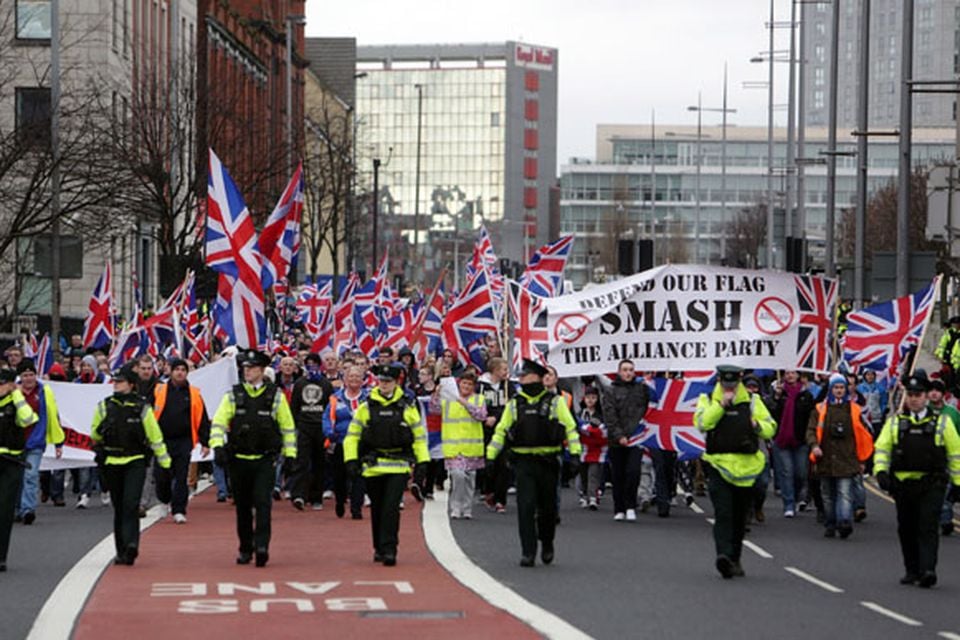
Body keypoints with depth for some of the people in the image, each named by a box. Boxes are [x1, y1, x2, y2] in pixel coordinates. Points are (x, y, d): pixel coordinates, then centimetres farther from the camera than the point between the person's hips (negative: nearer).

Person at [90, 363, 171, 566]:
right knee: (119, 507, 9)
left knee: (131, 504, -18)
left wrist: (165, 462, 9)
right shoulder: (104, 407, 2)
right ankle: (121, 550, 16)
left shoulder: (142, 408, -2)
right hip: (111, 463, 3)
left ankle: (131, 545, -25)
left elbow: (155, 436, 5)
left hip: (135, 462, -3)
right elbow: (95, 434, 18)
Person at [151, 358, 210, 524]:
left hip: (183, 442, 0)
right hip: (163, 441, 0)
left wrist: (205, 443, 4)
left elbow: (202, 420, 7)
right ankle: (166, 500, 29)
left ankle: (179, 511, 0)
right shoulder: (159, 391, 4)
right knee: (161, 476, 1)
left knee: (181, 478, -4)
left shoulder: (194, 394, 6)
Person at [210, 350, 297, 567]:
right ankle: (245, 549, 19)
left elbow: (287, 426, 9)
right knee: (242, 507, 9)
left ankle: (261, 546, -17)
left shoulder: (276, 396, 3)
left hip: (264, 461, -2)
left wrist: (290, 453, 5)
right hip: (238, 460, 2)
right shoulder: (233, 396, 5)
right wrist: (217, 447, -12)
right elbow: (218, 422, 2)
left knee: (262, 503, -14)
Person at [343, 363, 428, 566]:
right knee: (377, 509, 11)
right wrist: (351, 460, -3)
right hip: (373, 466, 2)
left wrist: (422, 463, 4)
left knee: (391, 508, -12)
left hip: (399, 467, -2)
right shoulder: (366, 407, 4)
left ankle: (389, 549, -10)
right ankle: (379, 548, 25)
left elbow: (419, 437, 9)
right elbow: (352, 435, 7)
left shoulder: (407, 408, 4)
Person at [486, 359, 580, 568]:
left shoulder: (555, 402, 3)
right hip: (524, 463, 1)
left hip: (548, 462, -1)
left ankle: (547, 544, 32)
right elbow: (501, 431, 12)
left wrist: (575, 454, -10)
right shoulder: (514, 404, 10)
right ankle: (528, 552, -5)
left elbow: (570, 428, 1)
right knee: (526, 507, -8)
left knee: (547, 507, 9)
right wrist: (490, 457, 3)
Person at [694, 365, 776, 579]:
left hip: (746, 468, 3)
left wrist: (757, 425, -15)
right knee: (723, 514, -17)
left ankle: (734, 559, 22)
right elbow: (702, 423, -14)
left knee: (740, 517, 11)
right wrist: (721, 404, -18)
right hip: (718, 465, -3)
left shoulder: (752, 401, 8)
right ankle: (724, 555, -27)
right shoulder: (708, 400, 4)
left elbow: (770, 429, 6)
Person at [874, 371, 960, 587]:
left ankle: (928, 570, -18)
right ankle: (912, 571, 20)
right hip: (902, 485, 3)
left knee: (928, 527, -12)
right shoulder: (894, 422, 11)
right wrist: (881, 471, -11)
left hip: (931, 486, -3)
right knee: (907, 529, 9)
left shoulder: (942, 422, 6)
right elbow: (882, 447, 6)